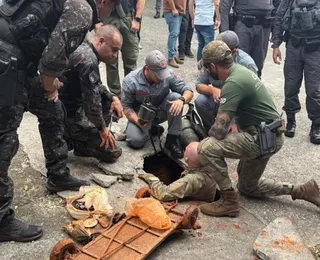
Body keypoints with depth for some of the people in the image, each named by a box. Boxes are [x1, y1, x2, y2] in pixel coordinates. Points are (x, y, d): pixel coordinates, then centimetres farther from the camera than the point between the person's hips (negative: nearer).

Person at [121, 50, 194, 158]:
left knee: (175, 97, -28)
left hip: (161, 112, 2)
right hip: (141, 115, -1)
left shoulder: (169, 75, -18)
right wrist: (137, 121, -31)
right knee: (136, 141, -28)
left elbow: (188, 91, -15)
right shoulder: (131, 81, -21)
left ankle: (172, 139, -19)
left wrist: (182, 100, -39)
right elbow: (126, 106, -14)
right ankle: (152, 128, 9)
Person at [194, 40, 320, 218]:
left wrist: (206, 139, -7)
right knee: (247, 187, 24)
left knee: (206, 148, -23)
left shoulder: (233, 83, -24)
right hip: (266, 135, 10)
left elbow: (219, 130, -26)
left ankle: (229, 201, -8)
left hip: (263, 138, -10)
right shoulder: (239, 70, 5)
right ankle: (301, 190, 24)